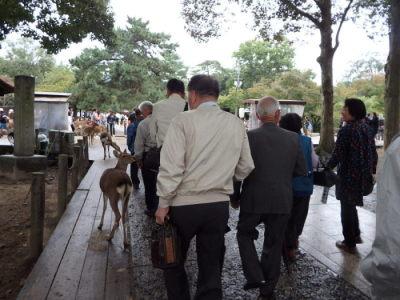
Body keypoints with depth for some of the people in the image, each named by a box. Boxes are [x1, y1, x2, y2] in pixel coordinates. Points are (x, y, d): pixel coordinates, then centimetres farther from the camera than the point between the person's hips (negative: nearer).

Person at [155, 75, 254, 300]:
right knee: (212, 266, 15)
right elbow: (245, 168, 6)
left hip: (185, 204, -3)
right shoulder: (236, 124, 2)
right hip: (220, 205, 4)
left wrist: (164, 204, -6)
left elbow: (171, 166, -15)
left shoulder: (184, 121, -10)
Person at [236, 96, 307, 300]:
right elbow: (302, 171, 2)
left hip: (254, 199, -2)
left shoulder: (249, 137, -12)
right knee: (274, 244, 17)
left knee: (244, 234, 22)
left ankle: (254, 277, 11)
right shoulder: (293, 138, -5)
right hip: (282, 201, 2)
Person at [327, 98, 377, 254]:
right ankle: (356, 235, 35)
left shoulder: (346, 130, -19)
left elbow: (337, 155, -19)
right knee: (351, 206, 24)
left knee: (347, 209, 7)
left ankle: (349, 243, 17)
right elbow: (373, 153, 11)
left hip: (348, 176, -7)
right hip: (363, 176, 7)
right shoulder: (367, 129, 4)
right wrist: (372, 170, 21)